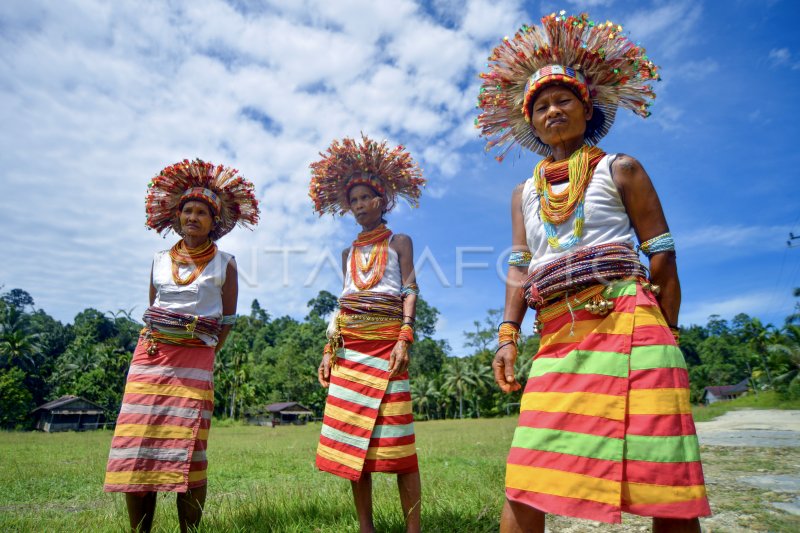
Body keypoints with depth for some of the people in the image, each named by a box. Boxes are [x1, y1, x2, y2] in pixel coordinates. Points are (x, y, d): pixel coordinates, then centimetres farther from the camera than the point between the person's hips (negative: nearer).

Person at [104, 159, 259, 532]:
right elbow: (151, 309, 19)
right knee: (137, 443, 0)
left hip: (195, 361, -3)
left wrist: (208, 352, 2)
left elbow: (228, 319, 6)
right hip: (150, 356, 4)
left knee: (186, 448, -5)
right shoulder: (160, 261, 13)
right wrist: (154, 346, 10)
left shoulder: (224, 264, 4)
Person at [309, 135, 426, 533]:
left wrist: (405, 339, -14)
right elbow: (343, 302, 19)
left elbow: (410, 291, 0)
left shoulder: (399, 241, 11)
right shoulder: (349, 252, 22)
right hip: (348, 346, 5)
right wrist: (329, 349, 10)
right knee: (351, 435, 2)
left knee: (394, 435, -10)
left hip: (386, 341, -5)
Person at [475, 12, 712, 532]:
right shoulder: (525, 192, 20)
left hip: (627, 325, -3)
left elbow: (662, 257, 5)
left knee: (664, 487, -2)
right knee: (524, 485, 0)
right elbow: (520, 267, 11)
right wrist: (508, 335, -2)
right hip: (558, 337, 4)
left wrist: (667, 339, -1)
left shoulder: (620, 170, 9)